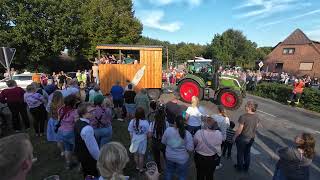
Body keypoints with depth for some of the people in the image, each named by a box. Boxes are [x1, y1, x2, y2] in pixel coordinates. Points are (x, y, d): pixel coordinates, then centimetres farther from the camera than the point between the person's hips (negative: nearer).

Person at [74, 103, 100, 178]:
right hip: (88, 157, -8)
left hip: (80, 153, 8)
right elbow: (92, 147, -29)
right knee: (92, 176, 15)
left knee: (86, 174, 29)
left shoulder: (78, 123, -5)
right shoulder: (87, 129, -35)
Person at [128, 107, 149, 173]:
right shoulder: (145, 122, -22)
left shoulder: (132, 121, -14)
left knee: (136, 154, 22)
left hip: (135, 140, 3)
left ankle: (137, 167, 41)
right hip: (142, 141, -3)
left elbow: (130, 132, -4)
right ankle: (141, 168, 31)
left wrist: (132, 140, 10)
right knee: (141, 155, 16)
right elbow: (147, 133, -13)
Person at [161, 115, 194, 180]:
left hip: (169, 157, 2)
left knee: (168, 172, 27)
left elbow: (163, 142, -5)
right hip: (182, 159, -2)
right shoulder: (187, 134, -23)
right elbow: (190, 149, -18)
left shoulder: (168, 130, -19)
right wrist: (183, 147, 1)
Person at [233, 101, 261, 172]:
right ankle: (246, 167, 40)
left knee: (240, 153, 16)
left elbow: (239, 129, -23)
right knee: (247, 153, 23)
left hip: (242, 138, -6)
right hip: (251, 138, 6)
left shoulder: (243, 117, -27)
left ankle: (240, 167, 34)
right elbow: (256, 127, 6)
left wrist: (235, 137, -9)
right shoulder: (257, 117, -7)